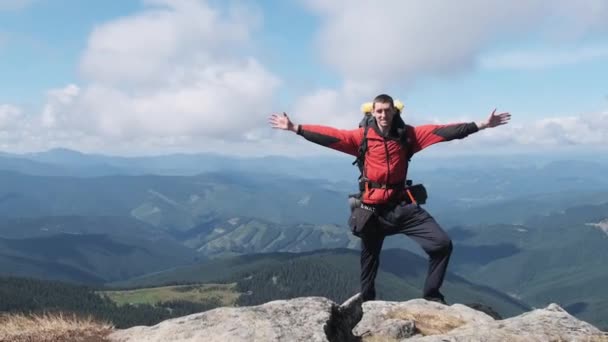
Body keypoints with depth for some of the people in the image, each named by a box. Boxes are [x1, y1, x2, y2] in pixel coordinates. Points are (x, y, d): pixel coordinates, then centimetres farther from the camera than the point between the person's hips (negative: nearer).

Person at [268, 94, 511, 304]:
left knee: (442, 244, -8)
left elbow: (443, 132, -7)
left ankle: (432, 295, 11)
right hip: (373, 209, -1)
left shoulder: (407, 135, -2)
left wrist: (481, 125, -12)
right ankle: (366, 302, 36)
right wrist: (295, 128, -13)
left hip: (402, 206, 1)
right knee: (369, 259, 15)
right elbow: (329, 135, -8)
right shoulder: (362, 136, -4)